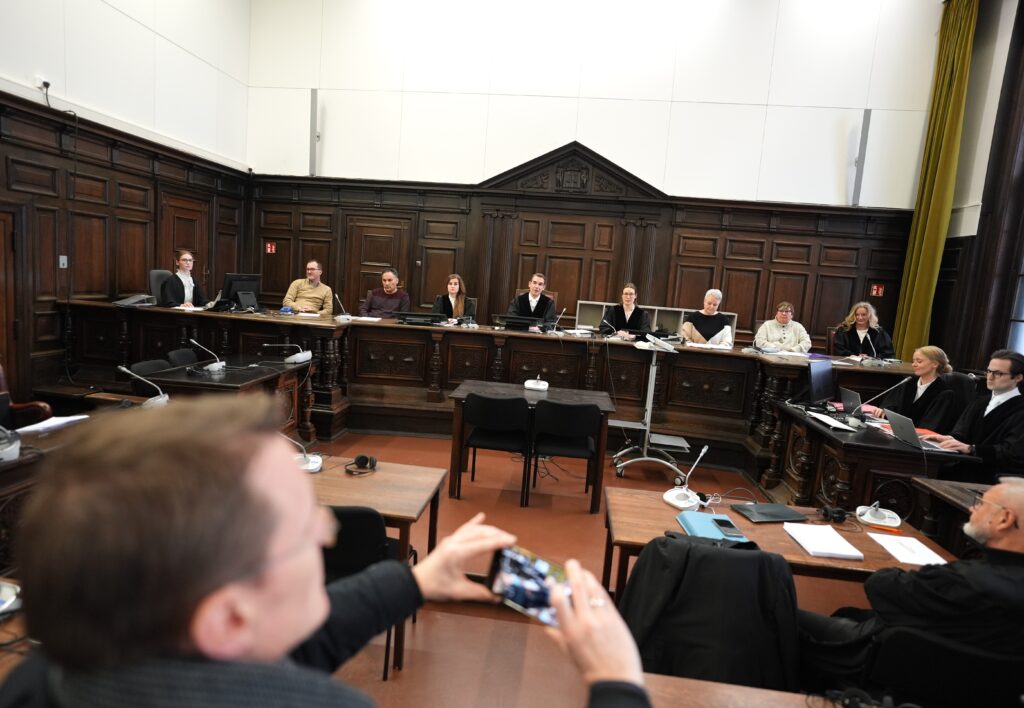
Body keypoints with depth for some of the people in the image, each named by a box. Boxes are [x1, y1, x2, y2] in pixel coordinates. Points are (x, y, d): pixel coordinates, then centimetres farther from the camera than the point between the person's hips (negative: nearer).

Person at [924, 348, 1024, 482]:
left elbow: (1013, 453, -17)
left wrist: (970, 448, -25)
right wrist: (948, 439, -11)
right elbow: (960, 433, 11)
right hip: (966, 465, 6)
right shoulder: (980, 402, 19)